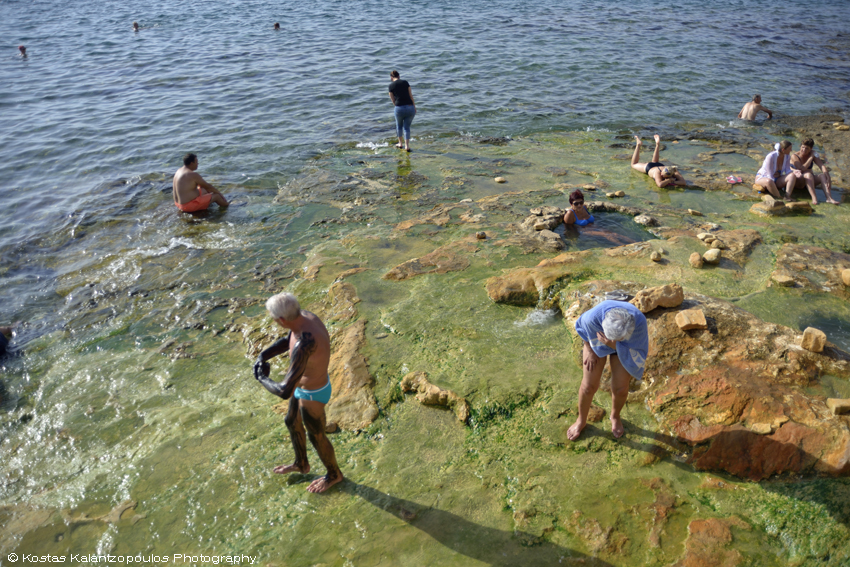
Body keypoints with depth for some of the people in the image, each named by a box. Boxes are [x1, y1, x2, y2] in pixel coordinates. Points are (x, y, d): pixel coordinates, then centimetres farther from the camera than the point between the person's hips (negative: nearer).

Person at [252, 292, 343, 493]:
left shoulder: (304, 344, -45)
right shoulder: (304, 315, -16)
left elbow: (285, 391, -46)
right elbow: (287, 340, 7)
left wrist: (262, 379, -25)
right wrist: (263, 356, -10)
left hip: (312, 394, -9)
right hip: (305, 383, 9)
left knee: (316, 437, 19)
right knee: (292, 423, 30)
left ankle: (334, 474, 49)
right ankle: (301, 464, 58)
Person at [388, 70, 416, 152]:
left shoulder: (391, 85, 3)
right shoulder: (405, 82, 7)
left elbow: (393, 100, 9)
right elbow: (411, 96, 7)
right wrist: (414, 107, 14)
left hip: (399, 108, -1)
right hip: (410, 107, 1)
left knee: (399, 125, 24)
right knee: (407, 127, 14)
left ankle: (400, 143, 34)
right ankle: (407, 146, 5)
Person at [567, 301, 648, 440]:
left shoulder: (639, 321, -42)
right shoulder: (593, 317, -42)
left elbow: (638, 354, -29)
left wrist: (615, 346, -44)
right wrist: (590, 350, -8)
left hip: (627, 345, 0)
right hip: (595, 338, 0)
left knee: (620, 389, -1)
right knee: (589, 386, 1)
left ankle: (615, 416, 35)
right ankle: (581, 420, 30)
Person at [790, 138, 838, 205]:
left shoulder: (813, 155, 2)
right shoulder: (794, 156, -11)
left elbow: (822, 166, -11)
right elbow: (802, 169, -24)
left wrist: (828, 177, -26)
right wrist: (811, 157, -19)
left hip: (809, 181, 5)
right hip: (797, 181, -5)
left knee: (823, 175, -20)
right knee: (808, 174, -33)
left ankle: (829, 198, -36)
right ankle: (814, 197, -46)